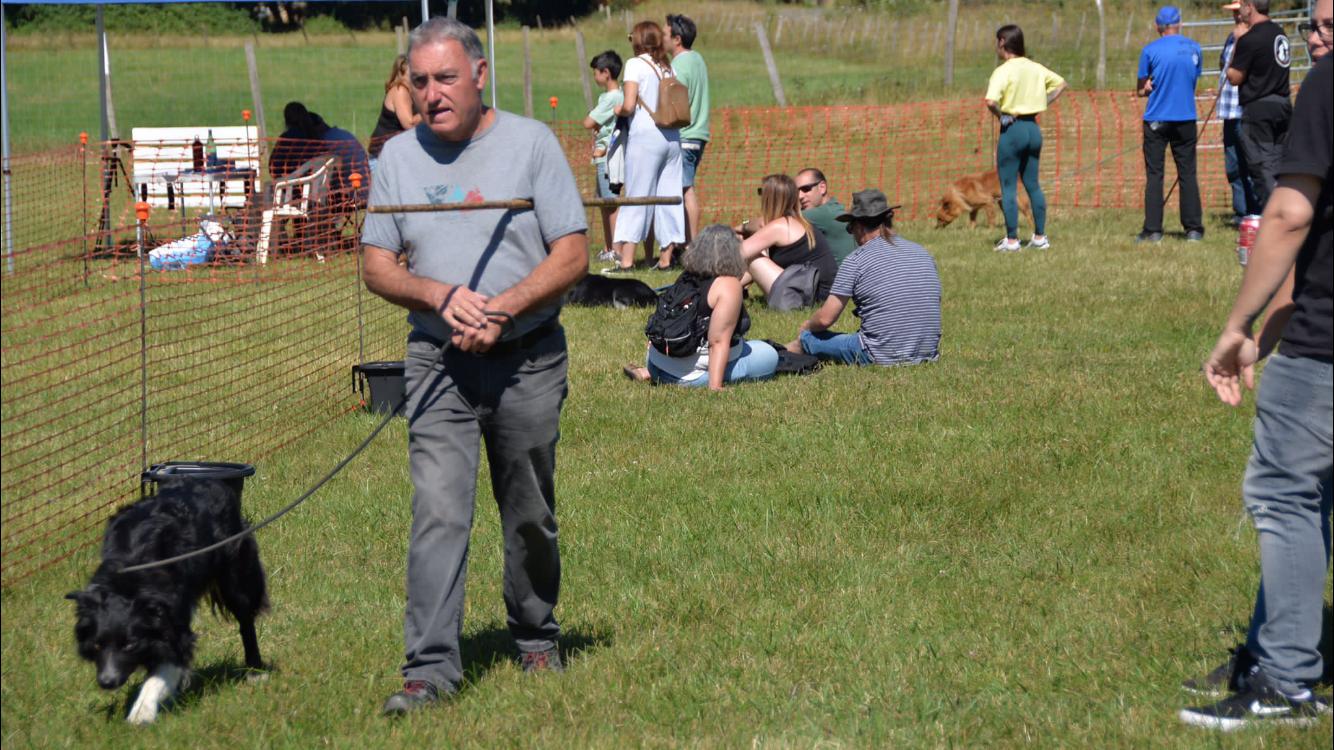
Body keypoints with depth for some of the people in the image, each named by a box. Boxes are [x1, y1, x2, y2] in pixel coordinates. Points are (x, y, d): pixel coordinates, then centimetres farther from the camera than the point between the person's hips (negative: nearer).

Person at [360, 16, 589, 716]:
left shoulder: (530, 143, -1)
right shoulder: (399, 156, 6)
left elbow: (571, 256, -5)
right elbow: (377, 266, 6)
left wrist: (501, 309, -17)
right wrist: (442, 296, -13)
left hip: (528, 360, -1)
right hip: (437, 362, 1)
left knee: (530, 515, 9)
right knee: (437, 512, -11)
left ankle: (536, 637, 28)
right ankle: (430, 666, -13)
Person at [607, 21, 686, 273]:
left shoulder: (636, 64, -5)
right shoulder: (668, 66, 12)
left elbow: (629, 106, -12)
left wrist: (617, 110, 8)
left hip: (645, 136, -6)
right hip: (672, 137, 6)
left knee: (636, 197, -4)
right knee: (669, 197, 7)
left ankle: (626, 260, -7)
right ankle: (666, 258, 8)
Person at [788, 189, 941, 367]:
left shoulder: (856, 261, -8)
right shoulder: (923, 254, 8)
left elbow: (825, 318, -6)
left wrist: (806, 325, 17)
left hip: (880, 357, -6)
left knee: (808, 337, 11)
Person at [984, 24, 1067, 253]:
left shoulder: (1003, 71, -15)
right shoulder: (1035, 68, 6)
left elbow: (990, 101, -29)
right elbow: (1061, 84, 19)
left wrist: (1001, 116, -11)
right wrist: (1042, 104, 12)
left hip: (1012, 129, -7)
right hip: (1033, 128, 7)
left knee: (1008, 187, 1)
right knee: (1032, 184, 14)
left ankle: (1011, 240, 1)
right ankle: (1040, 237, 16)